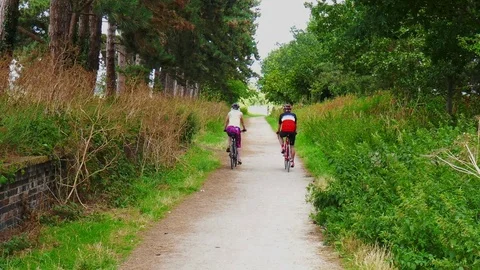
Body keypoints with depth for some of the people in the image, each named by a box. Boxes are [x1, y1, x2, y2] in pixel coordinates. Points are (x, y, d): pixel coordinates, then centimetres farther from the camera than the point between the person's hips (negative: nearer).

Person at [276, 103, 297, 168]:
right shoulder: (294, 115, 23)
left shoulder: (282, 115, 20)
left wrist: (278, 132, 45)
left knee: (279, 136, 33)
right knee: (292, 146, 14)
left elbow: (279, 125, 29)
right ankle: (292, 161, 10)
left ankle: (283, 147, 13)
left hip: (284, 131, -1)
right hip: (292, 132, 1)